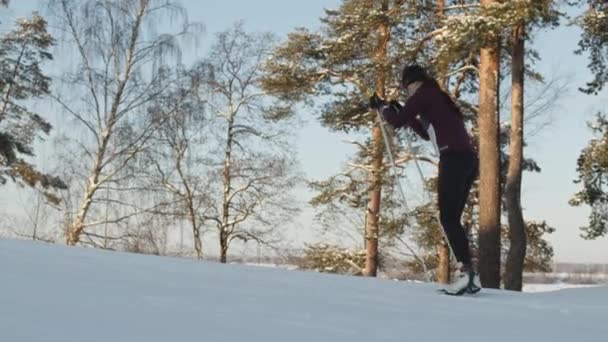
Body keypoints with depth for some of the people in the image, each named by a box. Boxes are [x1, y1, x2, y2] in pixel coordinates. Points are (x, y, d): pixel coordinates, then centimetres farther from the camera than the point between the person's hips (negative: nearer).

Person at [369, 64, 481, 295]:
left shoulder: (423, 94, 2)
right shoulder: (439, 98, 29)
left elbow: (397, 122, -3)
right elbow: (426, 133, 37)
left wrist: (381, 107, 15)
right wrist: (404, 113, 35)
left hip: (454, 159, -9)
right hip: (469, 159, 9)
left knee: (448, 218, -12)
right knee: (452, 219, 7)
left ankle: (467, 270, -22)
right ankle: (468, 274, 1)